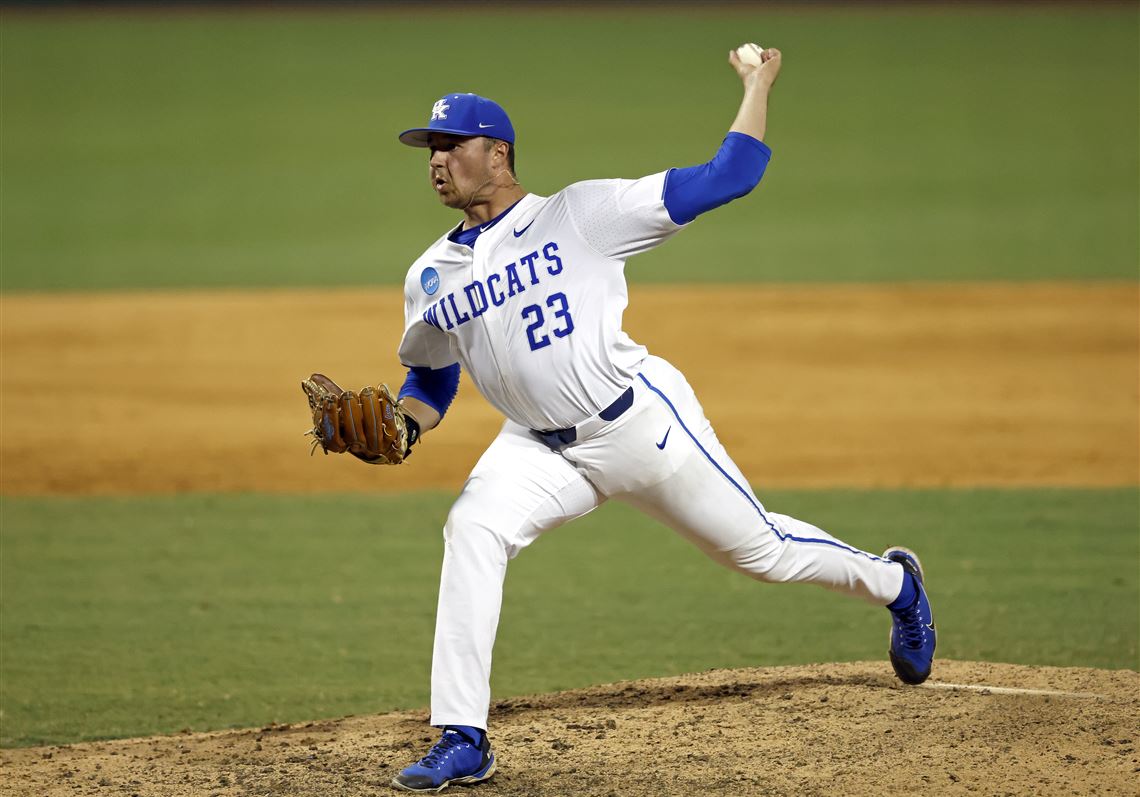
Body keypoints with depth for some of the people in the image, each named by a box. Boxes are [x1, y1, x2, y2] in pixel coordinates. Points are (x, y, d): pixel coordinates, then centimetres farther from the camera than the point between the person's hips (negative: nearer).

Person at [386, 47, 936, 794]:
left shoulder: (580, 214, -12)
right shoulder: (432, 276, 3)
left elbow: (726, 178, -11)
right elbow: (432, 382, 16)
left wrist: (759, 82, -11)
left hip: (642, 423, -4)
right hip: (539, 447, 4)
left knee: (759, 547, 9)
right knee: (472, 529, -23)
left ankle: (893, 582, 42)